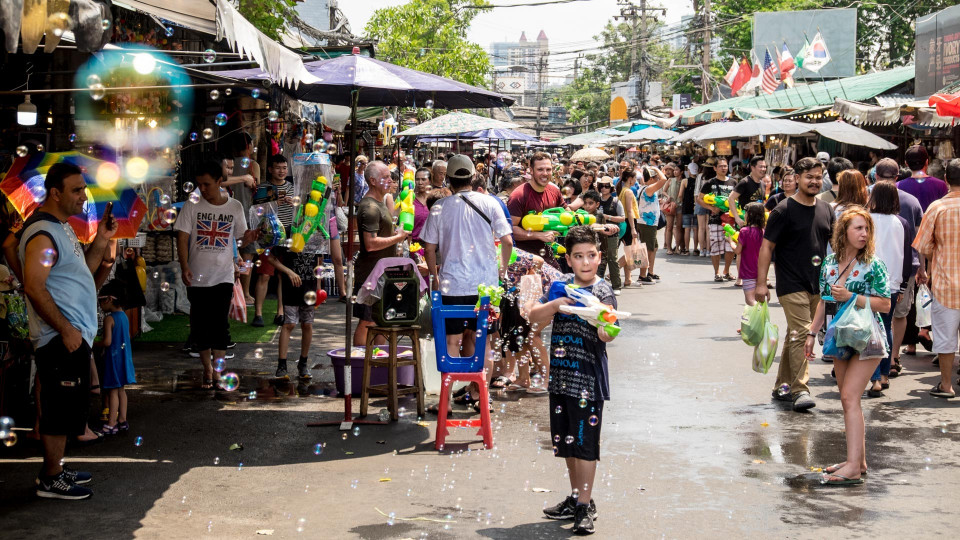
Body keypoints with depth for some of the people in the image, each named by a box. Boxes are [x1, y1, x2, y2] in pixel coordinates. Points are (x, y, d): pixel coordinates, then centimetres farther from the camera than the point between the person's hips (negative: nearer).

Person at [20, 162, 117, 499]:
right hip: (60, 338, -10)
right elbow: (34, 287, -23)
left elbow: (82, 272, 20)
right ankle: (50, 481, 4)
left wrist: (101, 242, 7)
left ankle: (55, 469, 26)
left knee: (67, 407, 16)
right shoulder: (42, 233, -17)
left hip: (75, 335, 10)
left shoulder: (63, 228, 15)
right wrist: (65, 329, -22)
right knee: (60, 408, -4)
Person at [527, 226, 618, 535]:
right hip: (560, 376, 6)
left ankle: (586, 505, 7)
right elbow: (534, 316, -1)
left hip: (588, 379, -6)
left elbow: (607, 336, -19)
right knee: (566, 441, 15)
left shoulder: (603, 292, -9)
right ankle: (576, 498, 29)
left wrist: (605, 325, -42)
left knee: (584, 443, -3)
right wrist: (557, 304, -18)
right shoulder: (562, 285, 5)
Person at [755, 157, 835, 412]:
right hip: (792, 284, -6)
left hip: (817, 285, 6)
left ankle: (782, 386, 22)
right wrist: (761, 282, -13)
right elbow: (767, 246, -8)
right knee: (801, 334, -14)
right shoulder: (784, 210, -7)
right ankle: (800, 389, -14)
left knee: (795, 336, 13)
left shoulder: (826, 209, 10)